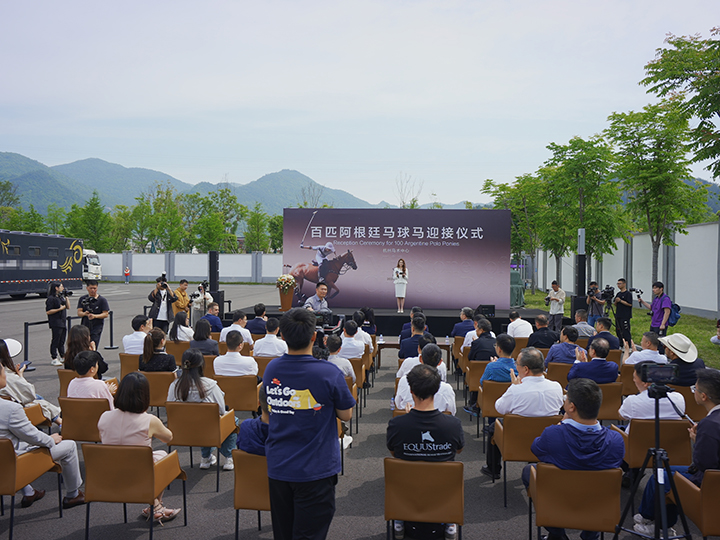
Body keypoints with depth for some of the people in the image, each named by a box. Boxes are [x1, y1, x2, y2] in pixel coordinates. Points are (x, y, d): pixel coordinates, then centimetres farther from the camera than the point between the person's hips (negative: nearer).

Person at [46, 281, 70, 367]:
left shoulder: (61, 297, 14)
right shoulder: (51, 298, -11)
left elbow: (68, 307, 15)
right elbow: (48, 312, -16)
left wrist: (66, 297, 7)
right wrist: (60, 309, -18)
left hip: (63, 322, 8)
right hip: (55, 323, -8)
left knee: (62, 341, 14)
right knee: (55, 340, -4)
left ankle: (63, 357, 22)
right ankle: (53, 359, 2)